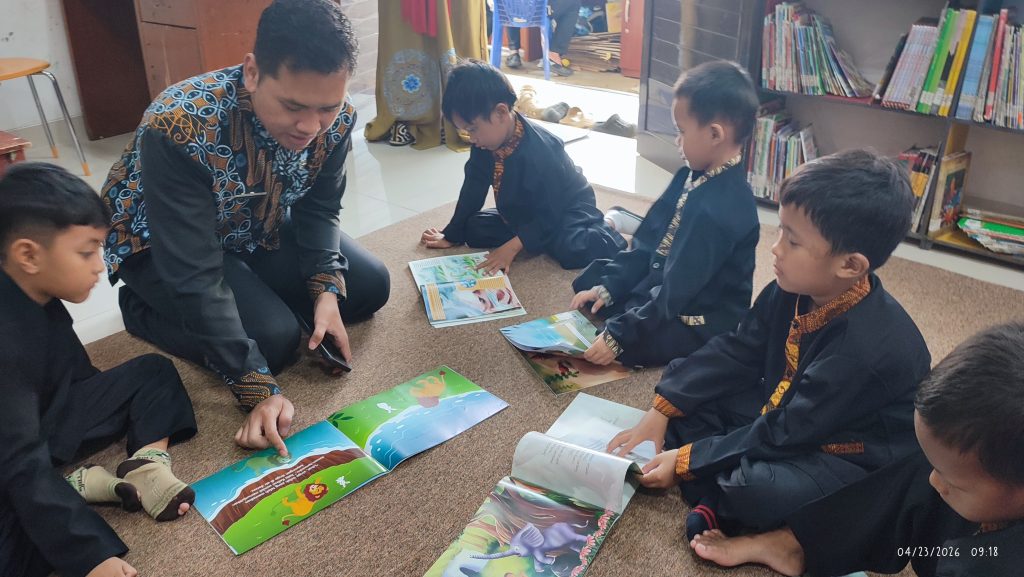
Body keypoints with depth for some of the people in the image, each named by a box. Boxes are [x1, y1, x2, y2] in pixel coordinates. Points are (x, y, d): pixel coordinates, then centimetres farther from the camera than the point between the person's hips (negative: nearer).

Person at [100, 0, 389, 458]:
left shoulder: (334, 118, -23)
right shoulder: (180, 128, -40)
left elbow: (319, 209, -8)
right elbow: (194, 275, -39)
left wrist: (327, 289, -25)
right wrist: (259, 390, -41)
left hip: (258, 230, 5)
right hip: (161, 246, -5)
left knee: (370, 286, -6)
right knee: (275, 339, -23)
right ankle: (143, 310, 3)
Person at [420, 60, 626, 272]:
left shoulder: (539, 151, -35)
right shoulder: (485, 143, -12)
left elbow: (550, 213, -30)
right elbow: (472, 190, 0)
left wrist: (513, 246, -36)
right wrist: (452, 235, 4)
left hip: (567, 210, -8)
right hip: (526, 215, 8)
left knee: (570, 251, -35)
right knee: (474, 230, -4)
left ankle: (601, 227, -1)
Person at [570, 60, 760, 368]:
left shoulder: (718, 210, -32)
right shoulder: (694, 175, -1)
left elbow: (676, 292, -29)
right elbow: (651, 239, 5)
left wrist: (619, 336, -27)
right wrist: (608, 286, -1)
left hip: (698, 326, -9)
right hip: (663, 285, 9)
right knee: (589, 282, 13)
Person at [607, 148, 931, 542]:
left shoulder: (864, 347, -33)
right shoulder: (794, 291, -9)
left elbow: (783, 435, -27)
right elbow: (734, 353, -2)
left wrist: (687, 460, -22)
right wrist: (660, 412, -8)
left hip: (852, 459, -8)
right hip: (789, 414, 8)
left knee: (754, 489, -36)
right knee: (685, 397, 0)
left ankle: (722, 501, -2)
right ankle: (721, 492, -14)